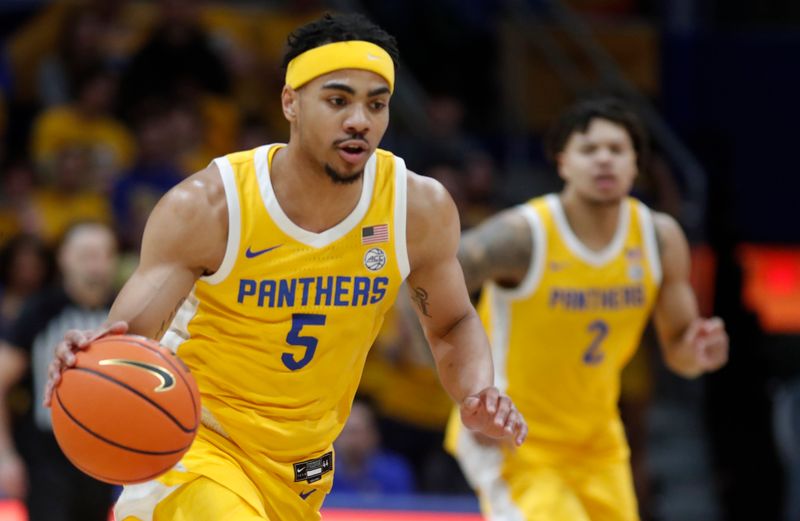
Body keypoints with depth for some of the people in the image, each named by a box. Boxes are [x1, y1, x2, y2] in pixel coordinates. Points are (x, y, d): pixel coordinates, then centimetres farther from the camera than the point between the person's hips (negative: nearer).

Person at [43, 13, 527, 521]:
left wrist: (477, 394, -13)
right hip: (199, 442, -5)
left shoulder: (421, 208, -9)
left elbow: (452, 325, 8)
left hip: (302, 470, 5)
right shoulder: (207, 207, -20)